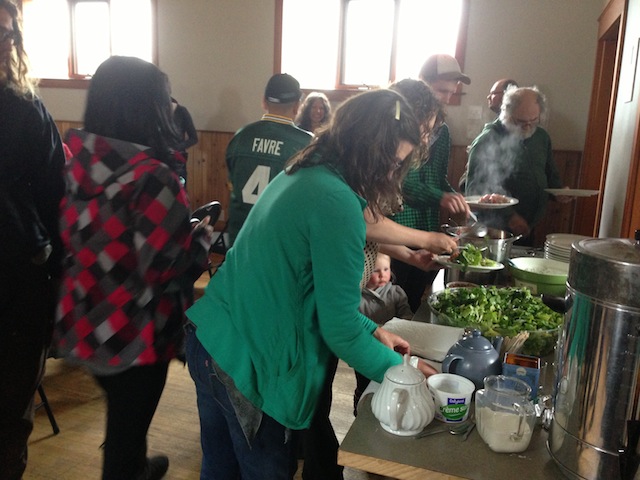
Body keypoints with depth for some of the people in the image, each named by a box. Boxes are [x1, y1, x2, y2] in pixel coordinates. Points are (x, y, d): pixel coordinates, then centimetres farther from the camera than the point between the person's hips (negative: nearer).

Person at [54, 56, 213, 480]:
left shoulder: (80, 162, -2)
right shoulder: (152, 176, -25)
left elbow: (78, 238, 9)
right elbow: (167, 269, -27)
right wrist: (203, 236, -8)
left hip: (85, 319, 8)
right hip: (134, 332, -8)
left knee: (123, 411, 31)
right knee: (127, 421, 15)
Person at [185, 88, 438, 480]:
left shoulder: (302, 176, 6)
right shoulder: (338, 203, -22)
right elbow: (339, 328, -18)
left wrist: (373, 330, 14)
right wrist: (401, 370, -3)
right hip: (248, 364, -9)